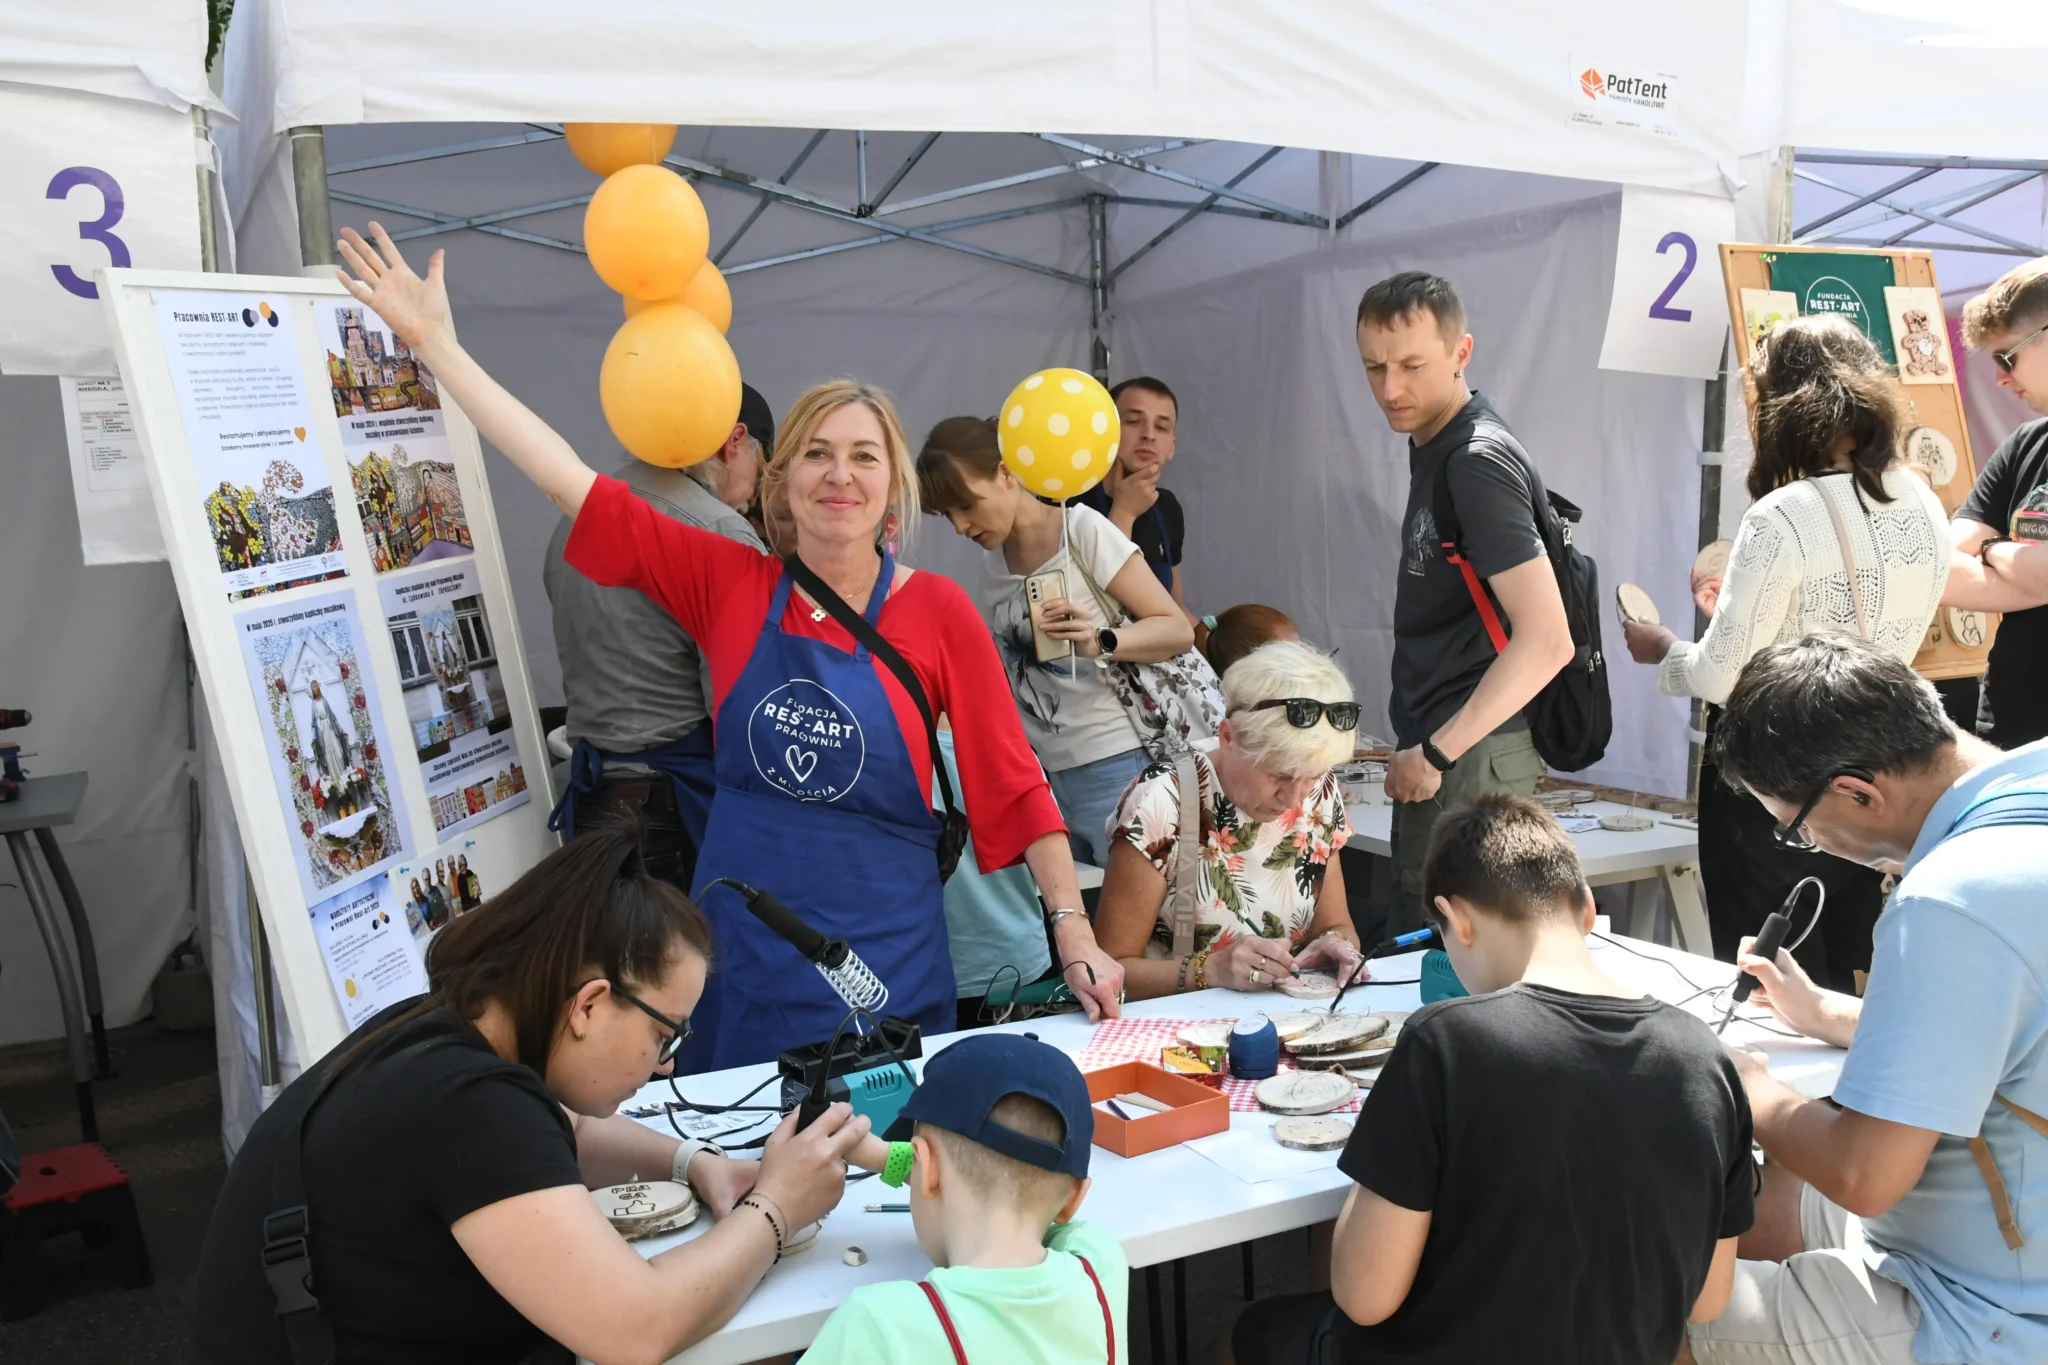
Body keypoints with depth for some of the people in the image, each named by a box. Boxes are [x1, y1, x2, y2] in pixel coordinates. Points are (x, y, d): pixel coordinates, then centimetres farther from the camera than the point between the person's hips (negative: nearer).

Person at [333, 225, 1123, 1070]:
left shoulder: (938, 611, -7)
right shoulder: (730, 586, -2)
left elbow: (1013, 782, -4)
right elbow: (573, 483, -3)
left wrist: (1073, 929, -9)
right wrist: (436, 344, -2)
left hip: (887, 964, -2)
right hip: (740, 959, 2)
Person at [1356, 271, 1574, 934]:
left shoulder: (1479, 461, -17)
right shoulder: (1433, 447, 13)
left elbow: (1546, 640, -24)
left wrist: (1436, 752, -19)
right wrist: (1417, 748, 16)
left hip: (1469, 761, -10)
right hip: (1433, 749, 10)